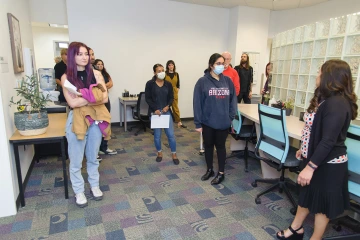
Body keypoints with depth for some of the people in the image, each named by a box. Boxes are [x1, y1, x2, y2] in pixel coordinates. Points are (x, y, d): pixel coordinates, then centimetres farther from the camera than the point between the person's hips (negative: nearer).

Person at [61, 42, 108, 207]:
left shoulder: (96, 74, 1)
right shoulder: (66, 77, -5)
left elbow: (105, 98, -7)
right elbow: (72, 103, -15)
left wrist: (83, 99, -16)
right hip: (76, 120, -2)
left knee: (93, 157, 17)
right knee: (76, 160, 8)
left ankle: (94, 186, 35)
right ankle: (79, 191, 27)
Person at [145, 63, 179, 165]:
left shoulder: (168, 84, 4)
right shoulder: (150, 84, -4)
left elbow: (171, 98, 6)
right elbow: (147, 98, -5)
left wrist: (167, 106, -13)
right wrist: (155, 109, -15)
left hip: (166, 111, 2)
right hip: (155, 112, -2)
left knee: (171, 134, 0)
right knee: (157, 135, 7)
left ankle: (174, 154, 15)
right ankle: (159, 153, 28)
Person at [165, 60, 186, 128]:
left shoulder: (176, 74, 8)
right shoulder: (165, 74, -2)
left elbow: (178, 84, 10)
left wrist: (177, 91, -1)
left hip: (174, 93, 3)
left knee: (175, 107, 7)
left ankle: (179, 122, 8)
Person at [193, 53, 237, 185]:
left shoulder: (228, 81, 2)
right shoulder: (202, 82, -8)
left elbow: (233, 100, 6)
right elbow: (197, 103, -9)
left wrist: (231, 117, -2)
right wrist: (198, 123, -10)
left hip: (223, 122, 1)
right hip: (207, 122, -1)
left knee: (220, 146, 13)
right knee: (208, 145, 15)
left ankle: (221, 173, 28)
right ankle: (209, 170, 35)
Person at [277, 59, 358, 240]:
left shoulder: (336, 103, -25)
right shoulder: (327, 99, 8)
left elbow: (328, 140, -28)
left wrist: (310, 167, -26)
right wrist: (305, 150, 22)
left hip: (327, 163, -10)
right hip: (315, 157, 10)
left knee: (322, 200, 9)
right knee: (306, 193, 21)